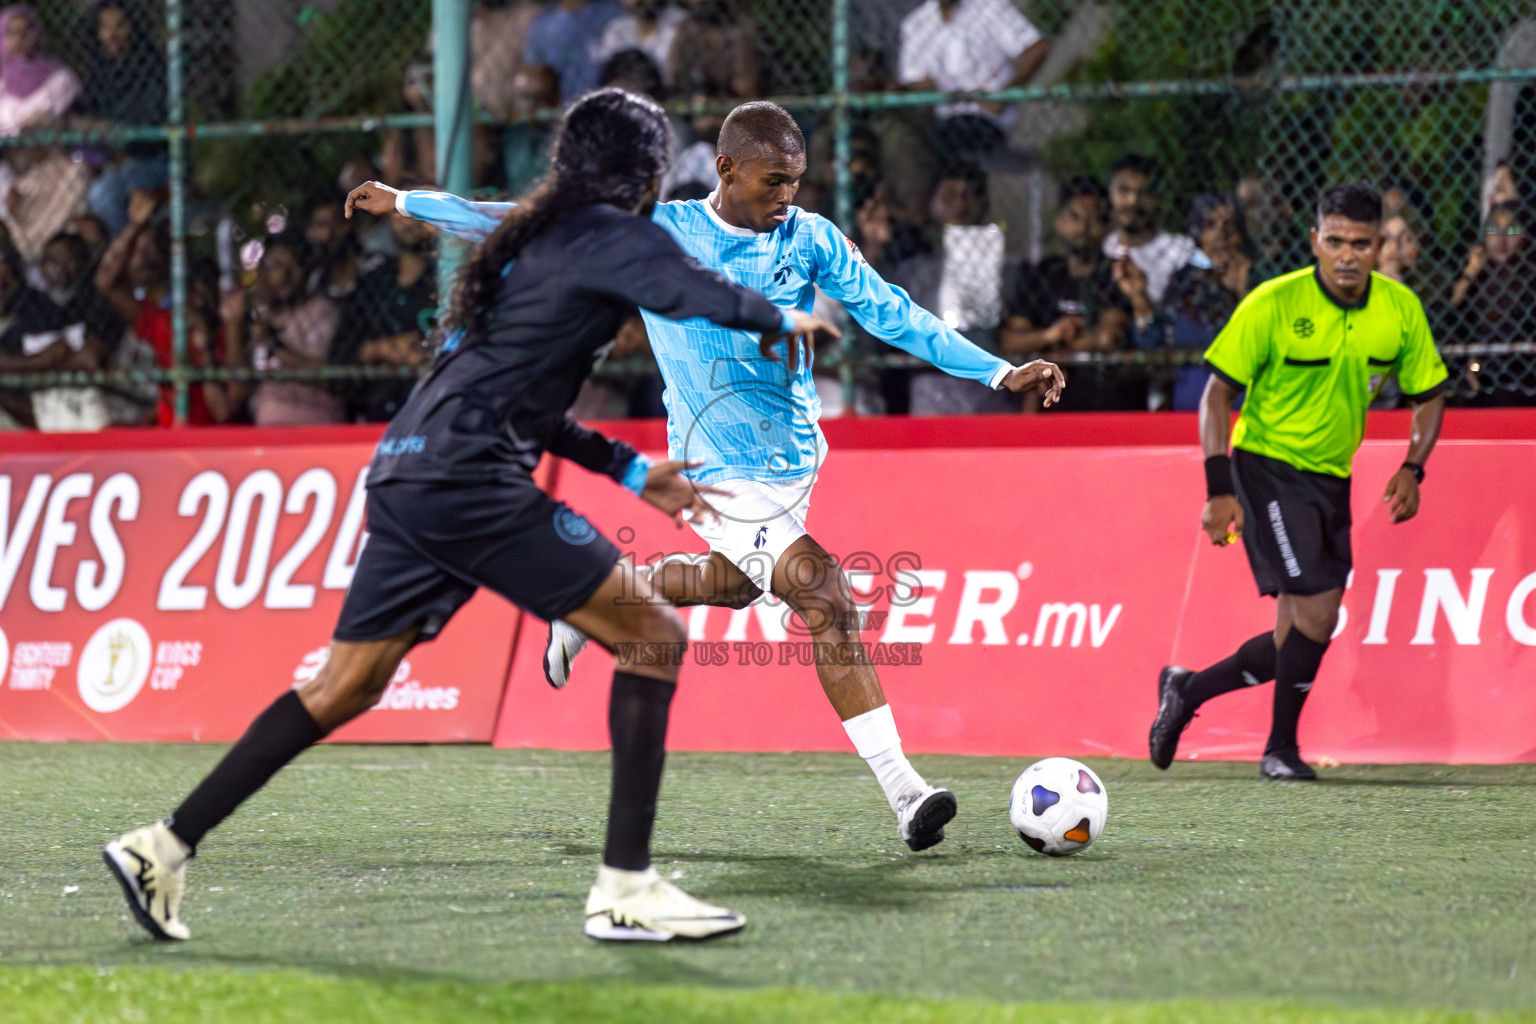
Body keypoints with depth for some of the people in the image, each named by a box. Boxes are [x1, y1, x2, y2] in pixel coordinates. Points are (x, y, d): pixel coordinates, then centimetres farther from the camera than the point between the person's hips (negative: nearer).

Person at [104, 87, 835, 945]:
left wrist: (631, 471, 30)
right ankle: (626, 889, -8)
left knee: (347, 685, 14)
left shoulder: (532, 241, 25)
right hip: (467, 478, -9)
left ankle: (165, 847, 13)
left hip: (409, 476, 9)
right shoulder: (610, 235, -3)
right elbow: (707, 298, -18)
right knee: (655, 638, -5)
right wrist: (783, 321, 3)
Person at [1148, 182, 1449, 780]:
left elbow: (1429, 395, 10)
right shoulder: (1273, 304, -15)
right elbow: (1217, 394, -10)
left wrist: (1412, 469, -7)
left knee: (1294, 642, 4)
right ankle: (1281, 748, 2)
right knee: (1316, 610, -17)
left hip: (1332, 477, 5)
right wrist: (1220, 491, -16)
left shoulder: (1400, 310, -3)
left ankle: (1186, 691, 27)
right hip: (1268, 464, -5)